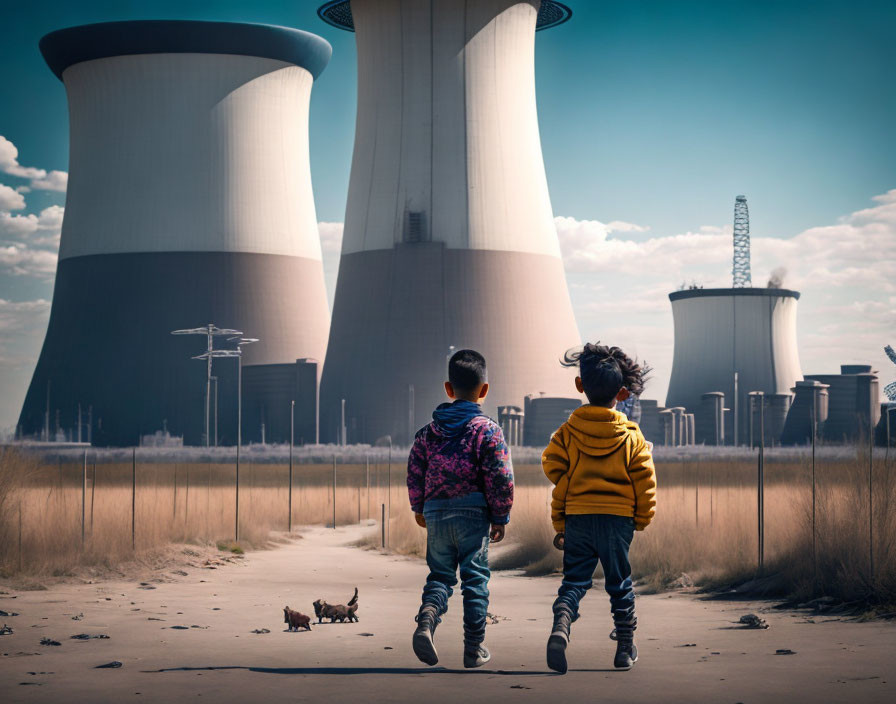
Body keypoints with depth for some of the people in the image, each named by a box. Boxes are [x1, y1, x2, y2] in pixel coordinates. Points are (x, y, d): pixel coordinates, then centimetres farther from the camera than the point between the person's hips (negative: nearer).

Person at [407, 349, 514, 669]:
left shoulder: (429, 430, 7)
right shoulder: (488, 431, -6)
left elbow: (415, 472, 11)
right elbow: (500, 478, -10)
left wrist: (419, 508, 25)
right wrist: (500, 517, 0)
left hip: (436, 513, 3)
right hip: (473, 513, -3)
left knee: (440, 574, 12)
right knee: (475, 578, 5)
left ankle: (427, 618, -17)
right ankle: (474, 649, 6)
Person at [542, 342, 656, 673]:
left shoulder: (567, 432, -1)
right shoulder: (632, 437, -1)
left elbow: (555, 473, -2)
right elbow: (645, 482, 0)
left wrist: (559, 524, 6)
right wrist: (642, 520, 15)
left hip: (577, 518, 0)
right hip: (618, 519, 0)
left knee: (574, 580, 5)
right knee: (619, 584, 13)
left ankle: (560, 626, -22)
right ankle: (625, 648, 17)